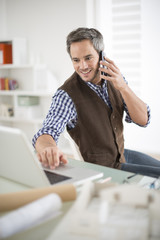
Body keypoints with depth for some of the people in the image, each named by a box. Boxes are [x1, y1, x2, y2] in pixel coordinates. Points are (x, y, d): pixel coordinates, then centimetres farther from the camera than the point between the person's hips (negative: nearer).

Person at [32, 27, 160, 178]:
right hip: (101, 170, -6)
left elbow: (143, 120, -10)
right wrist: (48, 149, -60)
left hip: (122, 154, 6)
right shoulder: (66, 95, -23)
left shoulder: (113, 78, -6)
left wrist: (122, 86, -25)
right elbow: (46, 133, -36)